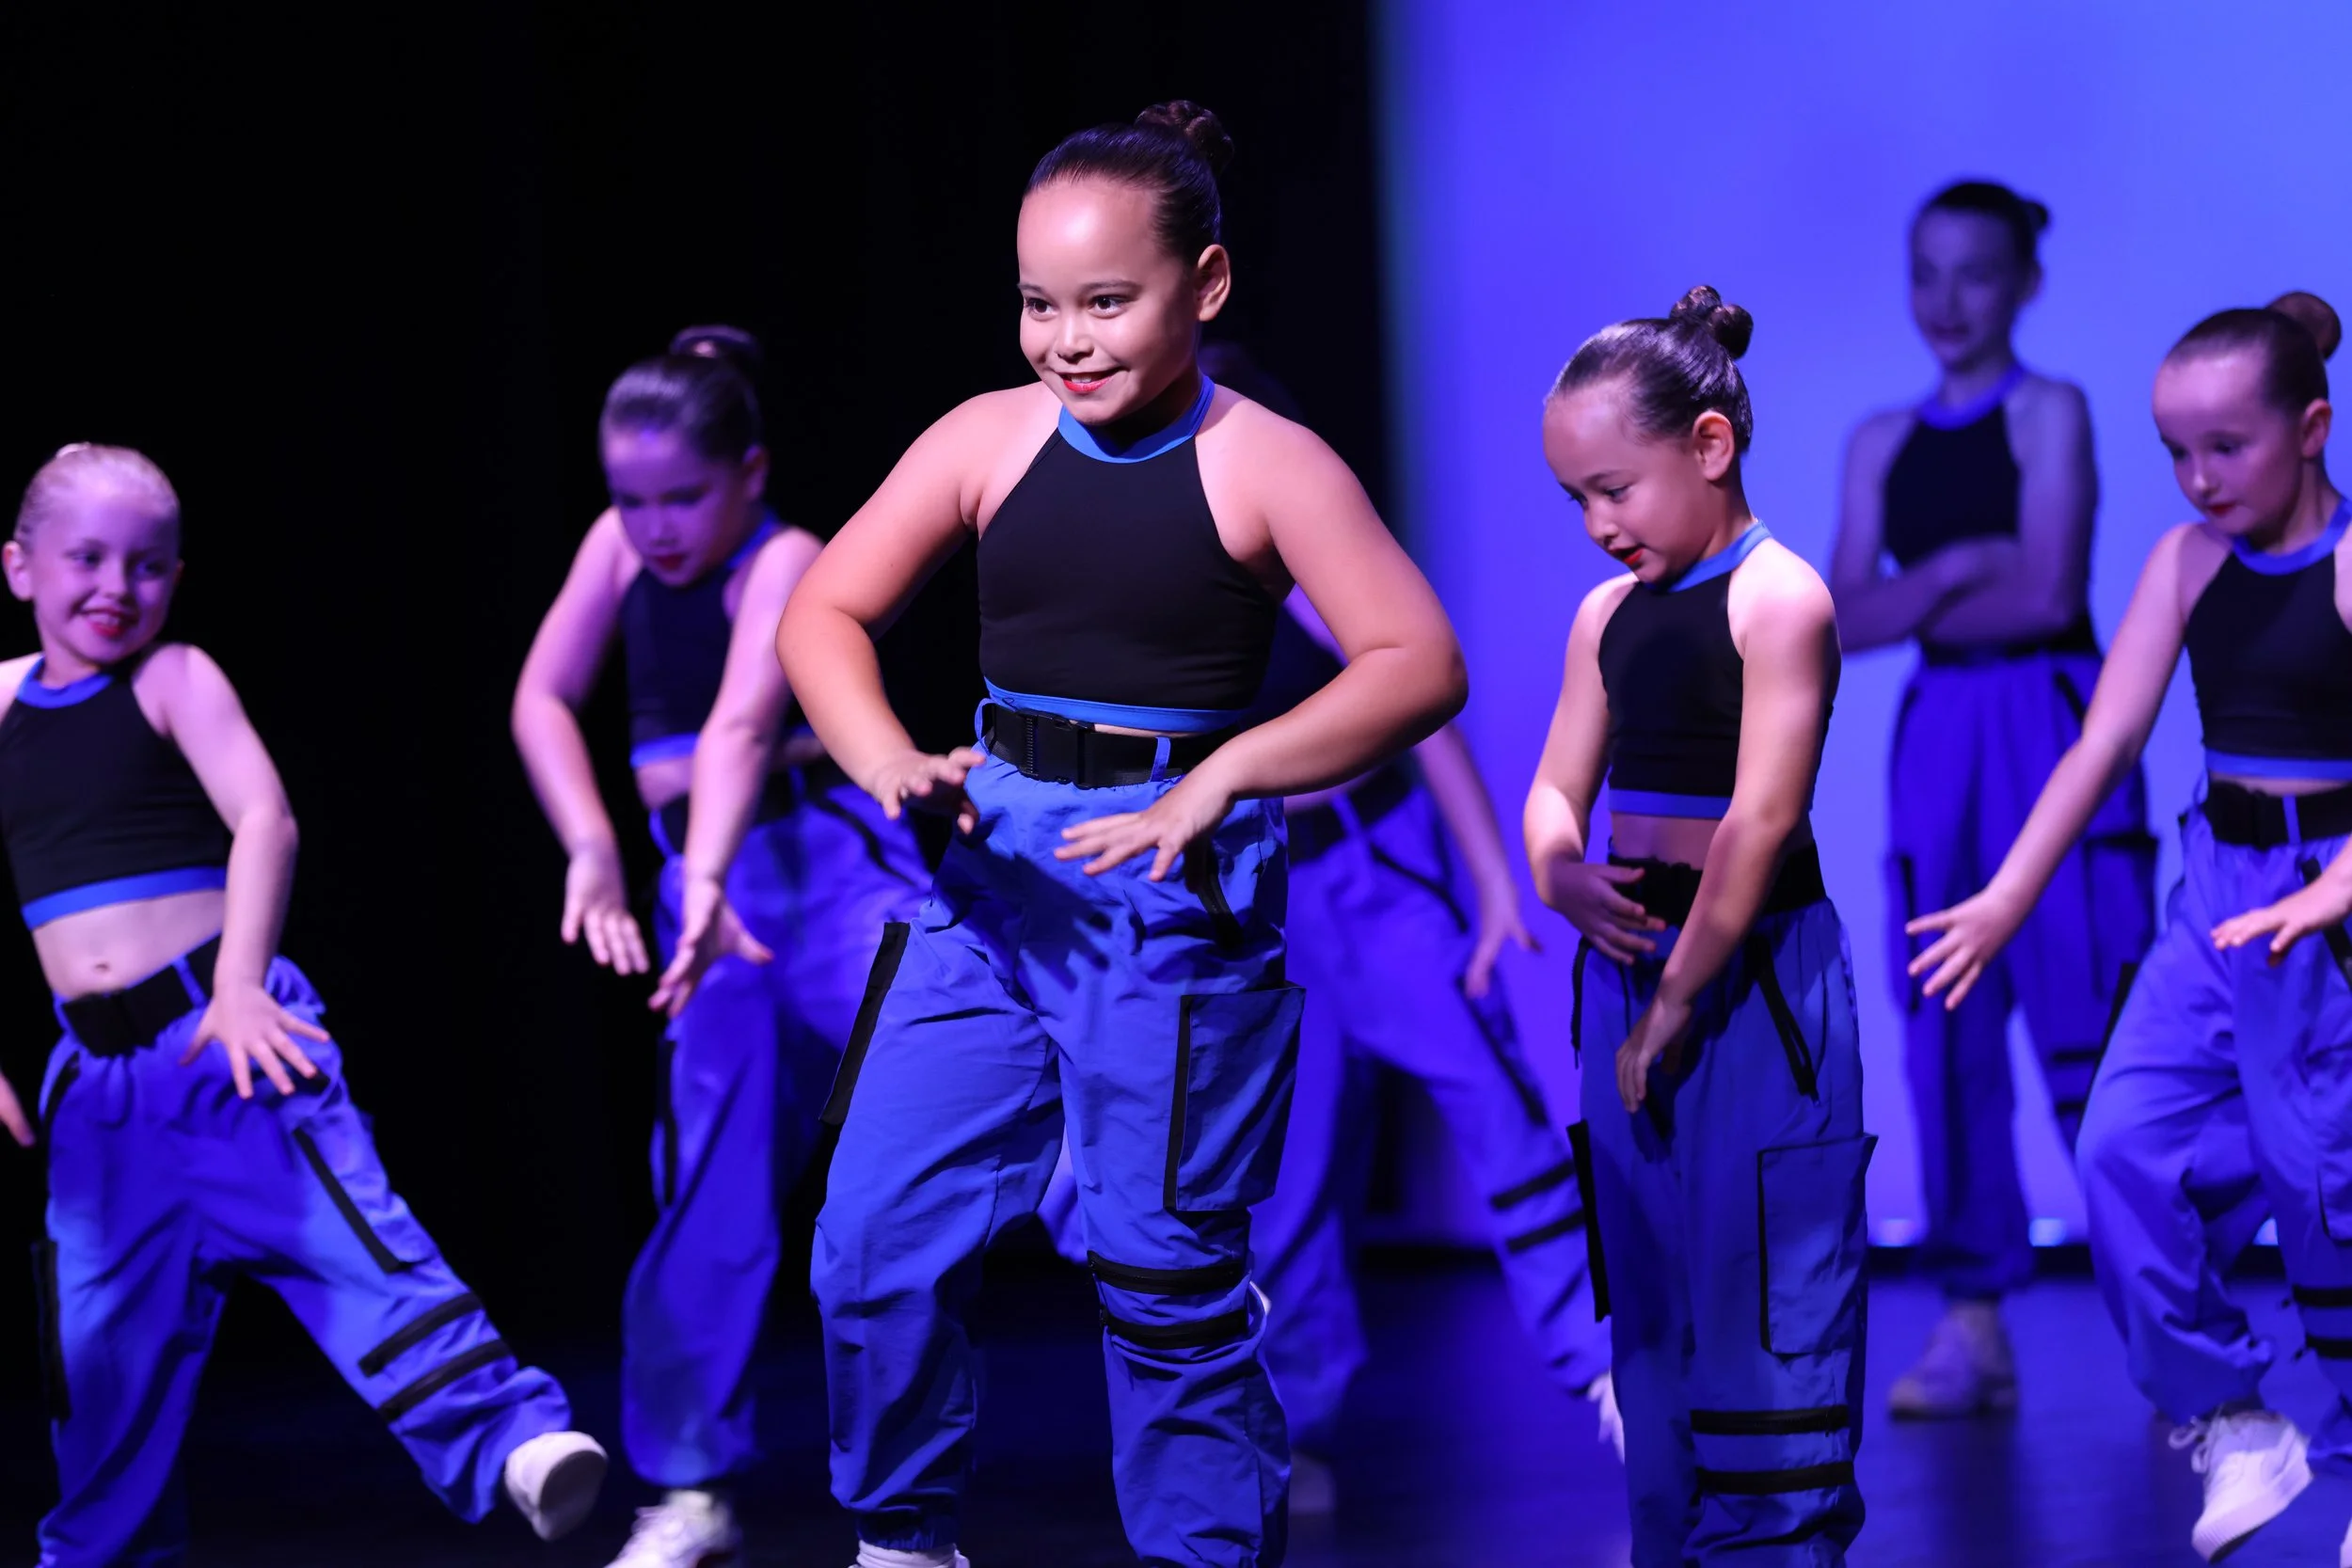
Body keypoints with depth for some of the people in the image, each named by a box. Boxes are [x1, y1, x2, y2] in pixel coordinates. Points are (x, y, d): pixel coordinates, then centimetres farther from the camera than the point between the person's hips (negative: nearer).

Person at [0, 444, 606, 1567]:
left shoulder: (174, 678, -2)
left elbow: (262, 819, -15)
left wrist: (239, 984, -27)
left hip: (218, 1030, -5)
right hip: (97, 1071, 5)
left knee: (346, 1232, -19)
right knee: (100, 1333, 11)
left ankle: (508, 1443, -26)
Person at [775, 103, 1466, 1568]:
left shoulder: (1265, 466, -6)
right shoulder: (989, 440, 3)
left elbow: (1421, 664, -14)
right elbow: (824, 613, 9)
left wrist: (1213, 783, -24)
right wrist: (889, 760, -11)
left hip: (1178, 890, -4)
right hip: (992, 868, 4)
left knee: (1170, 1273, 1)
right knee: (878, 1240, 2)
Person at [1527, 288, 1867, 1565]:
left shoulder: (1779, 599, -12)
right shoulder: (1606, 614, 11)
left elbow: (1759, 820, -18)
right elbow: (1556, 789, 14)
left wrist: (1678, 1004, -17)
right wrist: (1558, 874, -10)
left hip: (1753, 971, -8)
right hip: (1627, 958, 8)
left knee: (1761, 1298, -6)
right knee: (1649, 1290, 13)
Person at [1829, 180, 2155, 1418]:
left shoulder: (2049, 414, -1)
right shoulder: (1881, 444, 13)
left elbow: (2047, 592, -10)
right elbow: (1841, 620, 4)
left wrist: (1913, 609, -1)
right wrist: (1955, 571, -11)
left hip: (2050, 724, -5)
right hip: (1938, 736, 5)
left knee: (2084, 1024, -7)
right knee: (1946, 1030, 2)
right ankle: (1974, 1323, 5)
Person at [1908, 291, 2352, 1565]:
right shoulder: (2187, 560, 4)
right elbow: (2104, 743, 1)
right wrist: (2004, 900, -9)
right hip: (2216, 885, 5)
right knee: (2125, 1148, -6)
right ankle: (2229, 1426, 7)